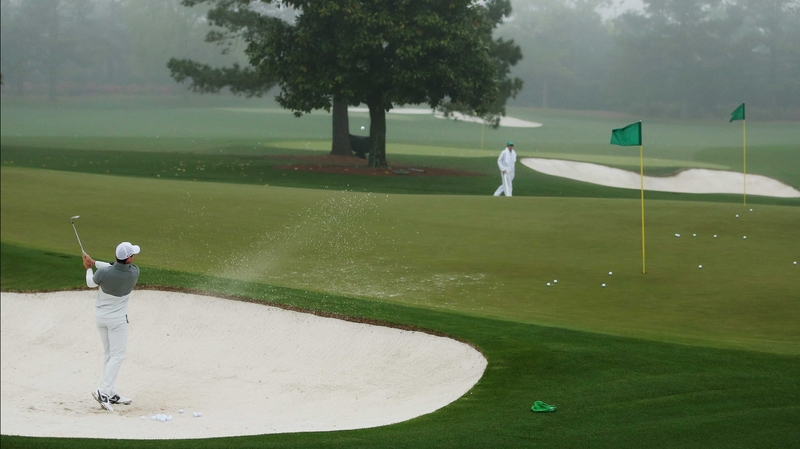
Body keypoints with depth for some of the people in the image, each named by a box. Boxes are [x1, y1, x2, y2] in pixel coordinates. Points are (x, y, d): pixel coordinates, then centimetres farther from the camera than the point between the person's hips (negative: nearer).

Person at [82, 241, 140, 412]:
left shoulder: (103, 273, -20)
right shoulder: (134, 273, -18)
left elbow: (91, 284, 2)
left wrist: (89, 268, 20)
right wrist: (94, 262, -1)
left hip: (100, 316, 3)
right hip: (117, 319, -3)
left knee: (110, 354, 15)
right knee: (117, 356, 2)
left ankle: (111, 394, 17)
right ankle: (103, 391, -14)